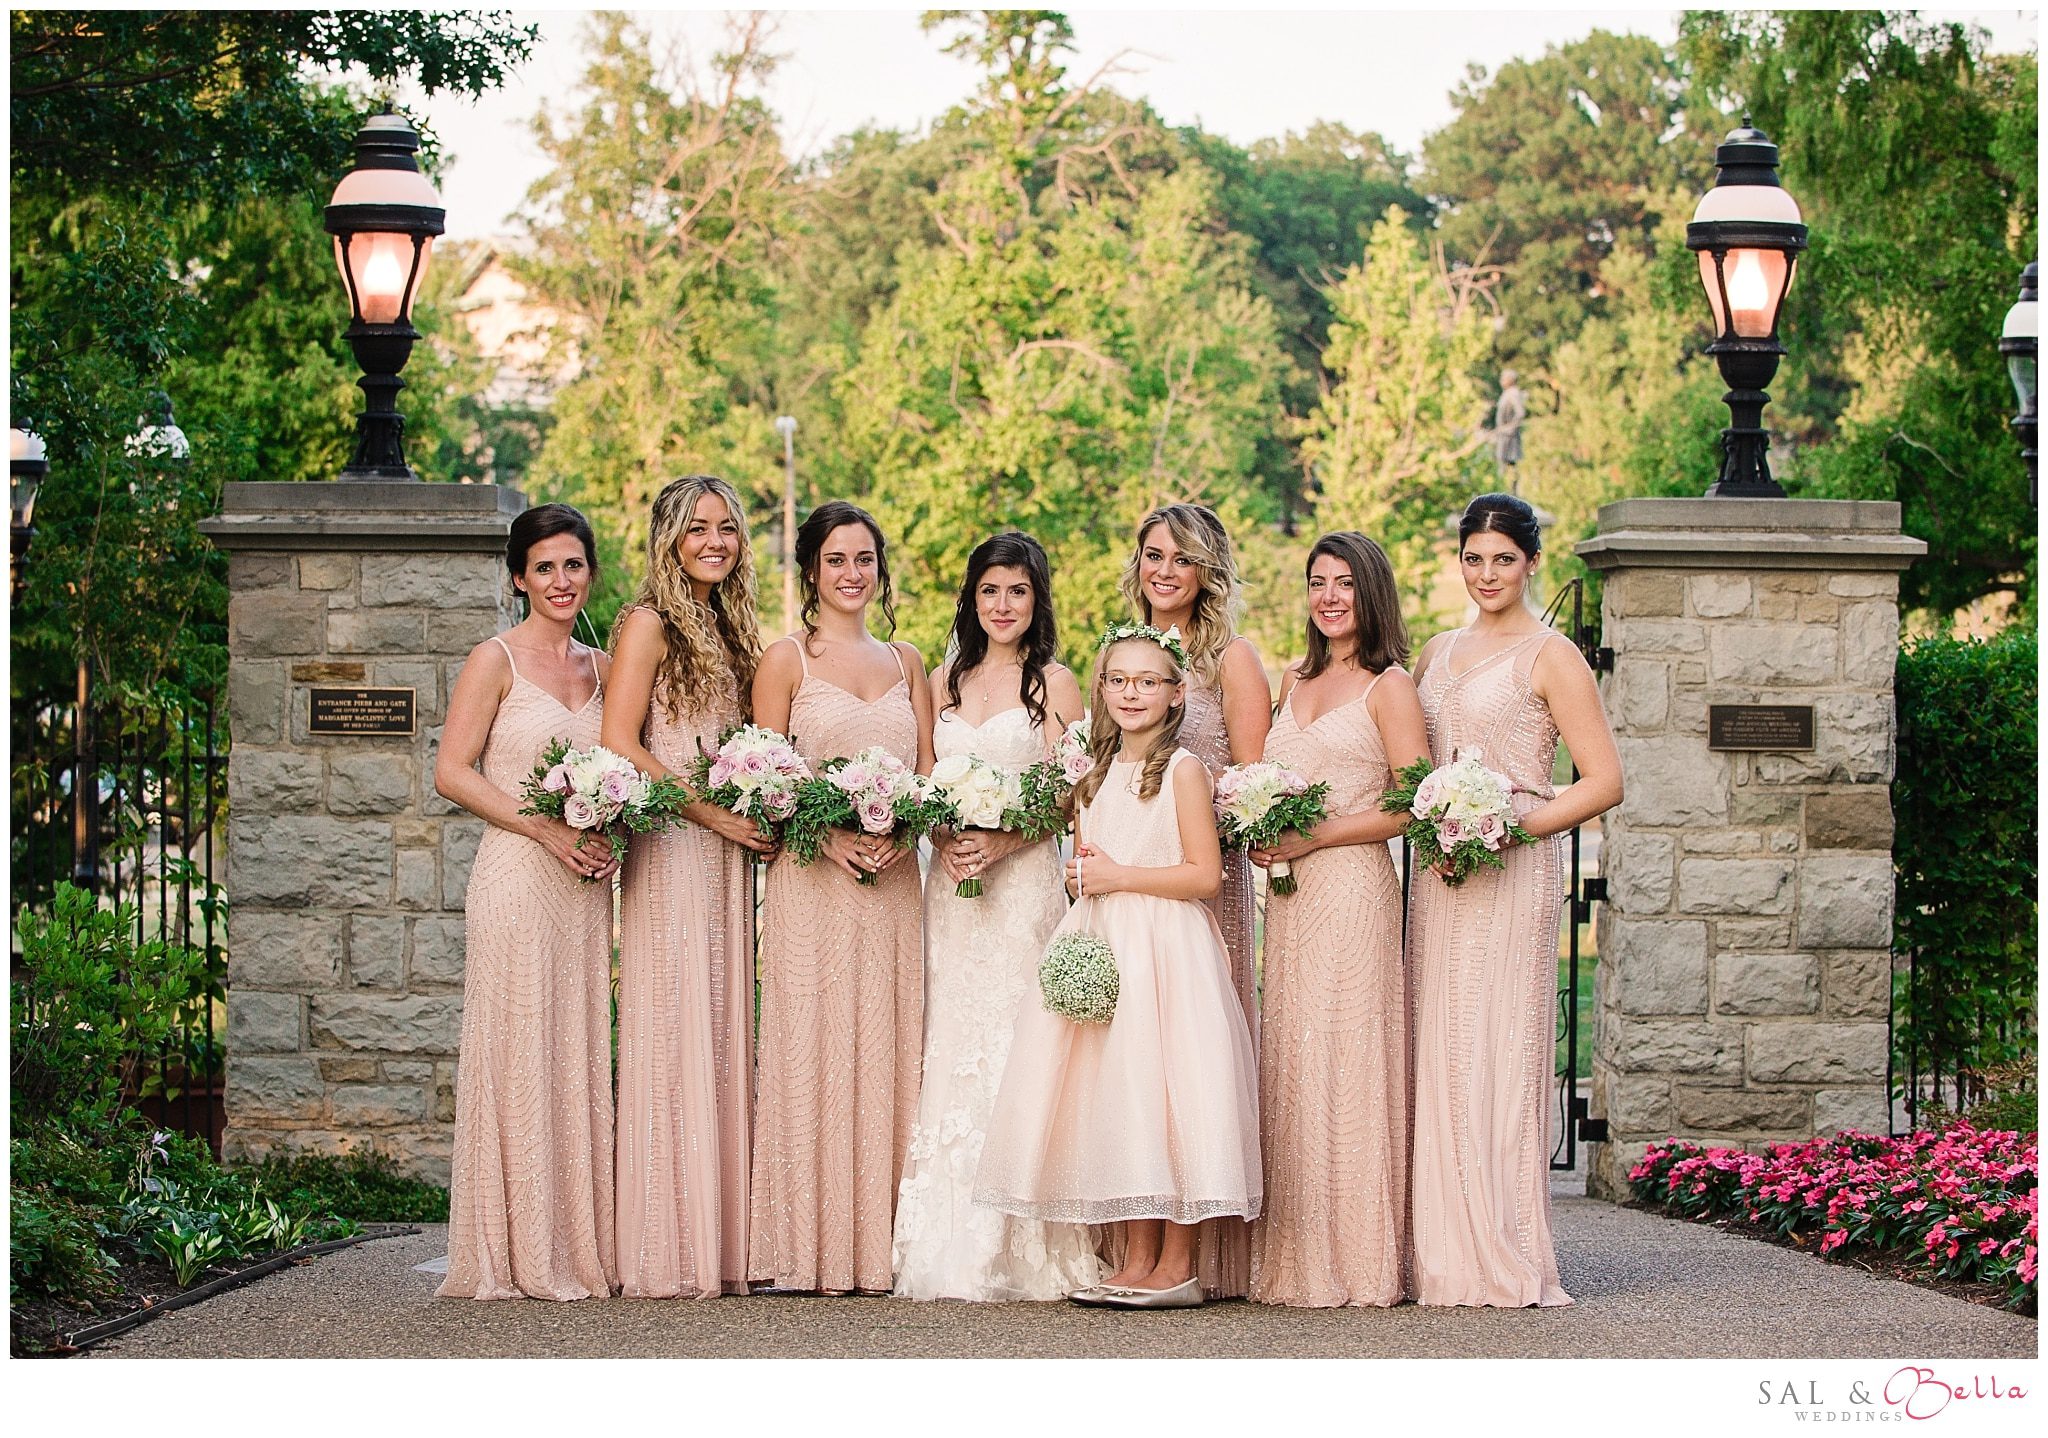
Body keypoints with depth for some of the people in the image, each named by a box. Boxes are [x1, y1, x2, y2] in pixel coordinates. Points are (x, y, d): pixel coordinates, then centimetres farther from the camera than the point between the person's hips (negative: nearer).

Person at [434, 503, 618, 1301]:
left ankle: (582, 1247, 11)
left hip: (585, 886, 6)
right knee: (518, 1054, -4)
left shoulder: (599, 667, 15)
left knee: (580, 1056, 6)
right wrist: (546, 828, -15)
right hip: (517, 876, -6)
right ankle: (518, 1255, -1)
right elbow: (452, 772, -8)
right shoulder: (495, 661, -2)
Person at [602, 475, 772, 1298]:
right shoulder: (650, 623, -5)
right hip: (670, 853, -8)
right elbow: (619, 745, -13)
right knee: (673, 1037, -8)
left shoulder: (730, 630, 18)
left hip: (725, 858, 8)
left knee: (722, 1039, 6)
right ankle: (667, 1257, -6)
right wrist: (712, 810, -13)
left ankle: (721, 1246, 8)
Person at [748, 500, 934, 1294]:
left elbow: (929, 775, 13)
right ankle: (809, 1248, -3)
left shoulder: (906, 662, 15)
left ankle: (878, 1243, 7)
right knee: (811, 1048, -5)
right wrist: (830, 835, -17)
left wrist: (899, 832, -7)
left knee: (886, 1052, 3)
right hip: (811, 876, -4)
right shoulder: (786, 658, 2)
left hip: (894, 878, 4)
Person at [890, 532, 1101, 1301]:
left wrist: (1000, 843, -16)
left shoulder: (1054, 682, 3)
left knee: (1014, 1050, -8)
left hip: (1024, 884, -4)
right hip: (949, 886, 4)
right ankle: (946, 1246, 1)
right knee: (949, 1056, 0)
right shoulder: (944, 682, 15)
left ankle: (1024, 1255, -7)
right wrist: (944, 841, -6)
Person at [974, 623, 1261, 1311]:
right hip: (1100, 946, 7)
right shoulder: (1097, 772, 16)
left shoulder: (1183, 769, -5)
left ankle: (1178, 1267, -2)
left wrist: (1117, 876, -12)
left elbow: (1204, 873, -11)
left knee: (1162, 1090, -8)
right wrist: (1082, 875, 3)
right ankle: (1137, 1260, 8)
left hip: (1166, 948, -7)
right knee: (1114, 1100, 3)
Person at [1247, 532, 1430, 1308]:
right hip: (1289, 894, 7)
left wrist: (1314, 838, -13)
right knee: (1290, 1067, 4)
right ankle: (1294, 1261, 6)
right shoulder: (1293, 681, 18)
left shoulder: (1387, 686, -2)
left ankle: (1357, 1262, -4)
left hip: (1353, 887, -7)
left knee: (1345, 1062, -8)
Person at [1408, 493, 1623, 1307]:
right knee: (1437, 1053, 3)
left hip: (1513, 873, -6)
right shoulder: (1437, 654, 17)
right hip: (1439, 870, 6)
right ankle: (1445, 1256, 6)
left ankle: (1509, 1261, -4)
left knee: (1500, 1052, -8)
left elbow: (1604, 782, -7)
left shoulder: (1550, 657, -2)